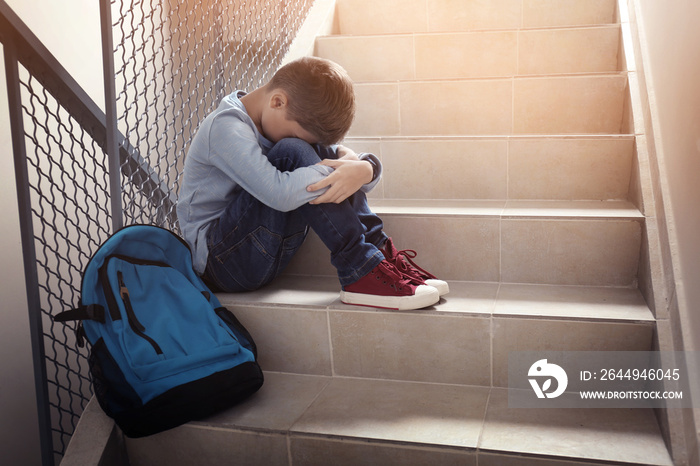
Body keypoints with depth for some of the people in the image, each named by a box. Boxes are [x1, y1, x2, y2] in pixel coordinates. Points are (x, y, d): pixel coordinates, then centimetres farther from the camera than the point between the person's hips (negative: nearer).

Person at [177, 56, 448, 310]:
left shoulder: (297, 119, 5)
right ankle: (360, 272, -26)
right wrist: (351, 170, -31)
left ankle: (380, 251, -12)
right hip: (217, 259, -8)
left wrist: (366, 168, -24)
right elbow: (280, 194, -35)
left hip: (263, 255, 8)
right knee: (292, 152, -26)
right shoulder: (225, 127, -20)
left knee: (323, 151, -6)